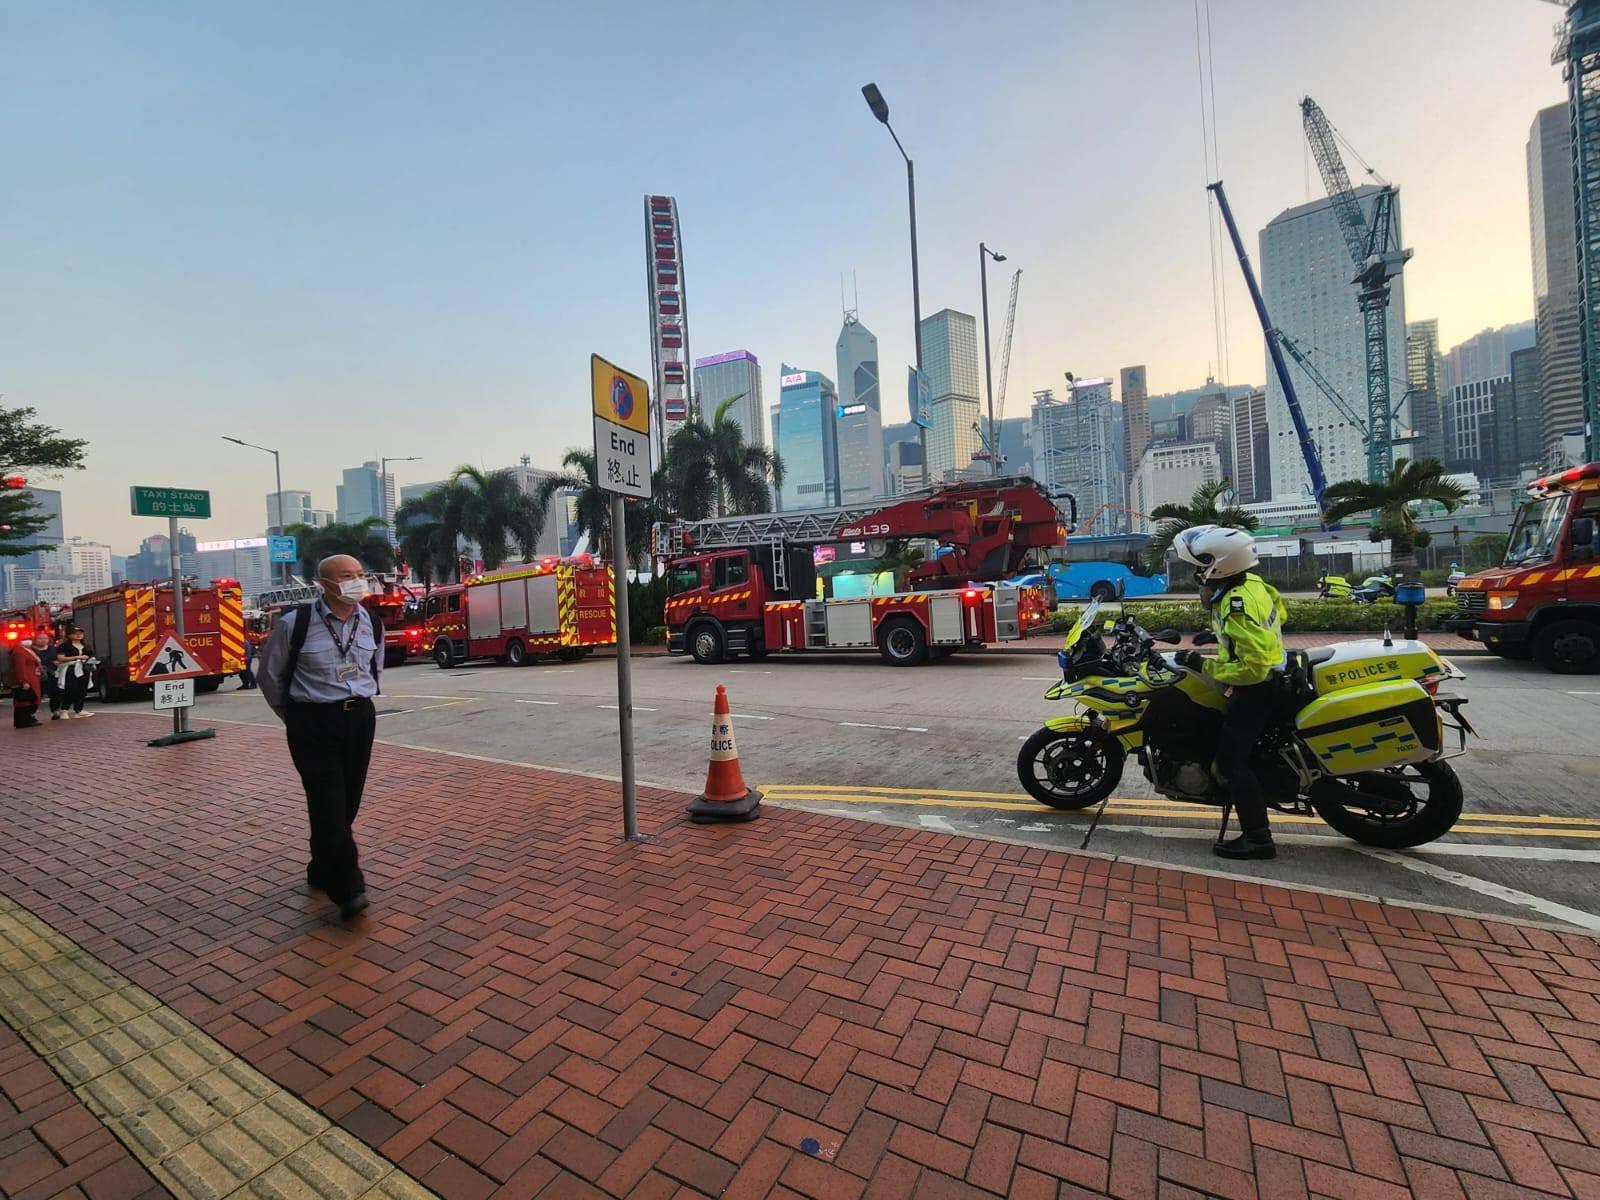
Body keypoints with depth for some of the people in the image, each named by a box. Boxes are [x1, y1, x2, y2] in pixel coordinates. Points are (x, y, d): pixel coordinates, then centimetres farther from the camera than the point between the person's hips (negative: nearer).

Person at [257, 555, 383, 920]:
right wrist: (293, 718, 12)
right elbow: (269, 674, 5)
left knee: (347, 803, 12)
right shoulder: (295, 624, -9)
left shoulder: (372, 623, 4)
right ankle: (348, 890, -5)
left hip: (360, 719, 5)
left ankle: (322, 871, 32)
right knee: (328, 805, -8)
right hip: (314, 723, -4)